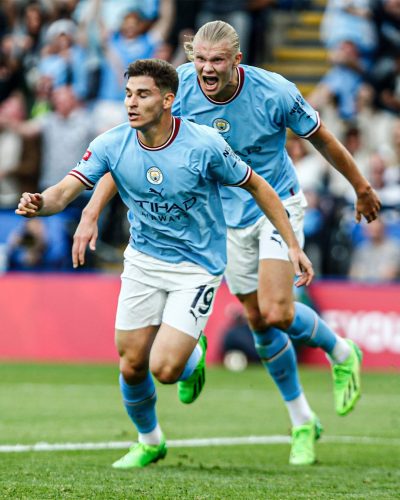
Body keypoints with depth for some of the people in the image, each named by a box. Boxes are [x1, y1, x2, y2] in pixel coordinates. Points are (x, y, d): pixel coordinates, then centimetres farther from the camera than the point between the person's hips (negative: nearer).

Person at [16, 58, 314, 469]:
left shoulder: (204, 146, -20)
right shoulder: (112, 144, -12)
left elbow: (256, 186, -7)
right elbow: (64, 191, -17)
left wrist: (292, 245, -7)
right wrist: (39, 204, -41)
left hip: (197, 268, -4)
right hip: (143, 262, 4)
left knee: (164, 368, -16)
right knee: (131, 366, 6)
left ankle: (194, 355, 22)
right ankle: (149, 441, 35)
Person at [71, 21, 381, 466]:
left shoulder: (274, 93, -23)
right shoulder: (179, 89, -19)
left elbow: (321, 138, -5)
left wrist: (361, 188, 7)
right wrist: (91, 213, -27)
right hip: (228, 217, 3)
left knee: (276, 313, -19)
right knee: (259, 324, 8)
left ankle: (340, 352, 13)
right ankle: (302, 422, 24)